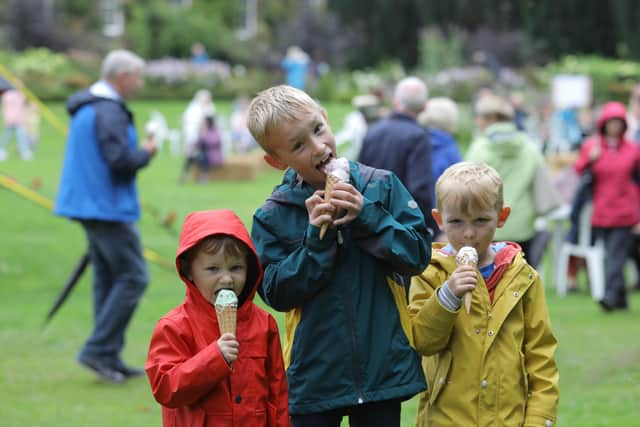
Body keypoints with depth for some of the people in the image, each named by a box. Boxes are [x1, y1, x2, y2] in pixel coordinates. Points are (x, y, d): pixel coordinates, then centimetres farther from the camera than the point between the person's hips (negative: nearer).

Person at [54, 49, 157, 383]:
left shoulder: (86, 108, 16)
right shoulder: (109, 112, -17)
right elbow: (121, 160, -24)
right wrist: (146, 153, -7)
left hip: (89, 205, 10)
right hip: (109, 209, -10)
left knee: (107, 280, 11)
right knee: (133, 277, -7)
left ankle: (109, 359, 12)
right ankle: (98, 350, -9)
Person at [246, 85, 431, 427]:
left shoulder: (381, 186, -1)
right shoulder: (272, 217, -3)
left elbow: (418, 254, -5)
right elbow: (277, 293, -8)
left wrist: (367, 218, -16)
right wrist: (315, 239, -17)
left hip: (382, 364, 1)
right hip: (314, 373, -1)